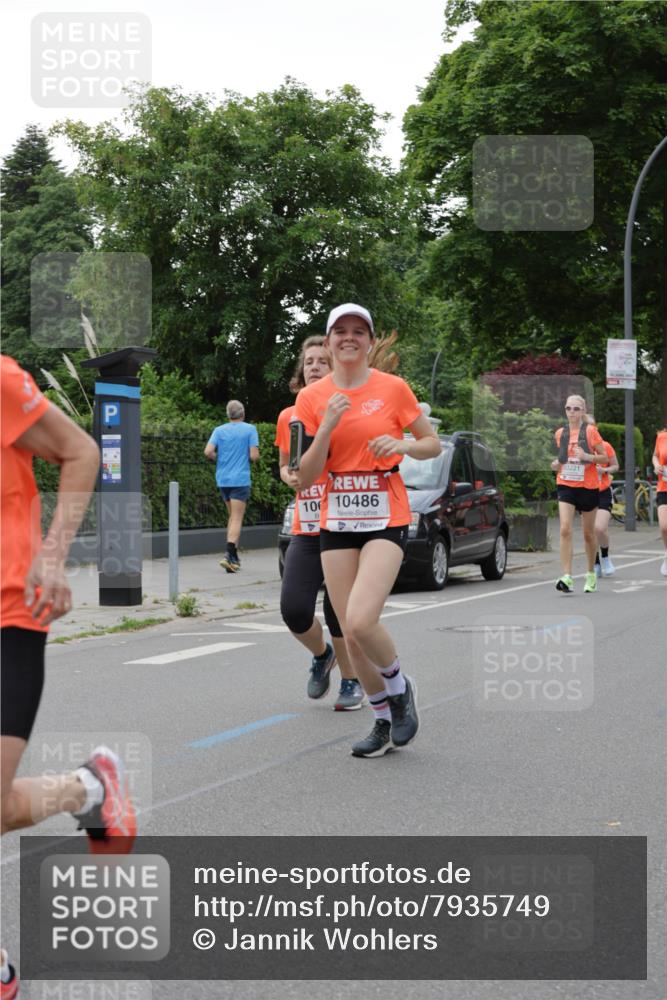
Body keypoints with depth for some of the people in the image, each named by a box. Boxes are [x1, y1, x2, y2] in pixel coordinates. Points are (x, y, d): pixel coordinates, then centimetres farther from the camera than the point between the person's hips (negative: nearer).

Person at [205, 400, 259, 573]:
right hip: (240, 479, -4)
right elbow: (254, 456, -10)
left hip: (223, 479, 4)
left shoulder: (219, 430, 6)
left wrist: (219, 459, 12)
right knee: (237, 519, -6)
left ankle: (234, 555, 20)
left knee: (232, 516, 18)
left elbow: (208, 451, -7)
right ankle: (229, 555, -20)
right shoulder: (250, 429, -3)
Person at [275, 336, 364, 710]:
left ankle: (352, 681, 24)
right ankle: (321, 655, 24)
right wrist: (290, 477, -1)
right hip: (306, 531, 3)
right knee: (293, 608, -9)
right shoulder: (289, 417, 9)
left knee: (338, 611, -1)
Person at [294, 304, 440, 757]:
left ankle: (400, 688, 10)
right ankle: (385, 721, 23)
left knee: (361, 621, -20)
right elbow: (305, 478, 0)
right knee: (351, 634, 3)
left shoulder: (393, 388, -1)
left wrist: (403, 444, -12)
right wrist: (327, 428, -14)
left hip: (386, 519, -3)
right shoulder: (312, 397, 3)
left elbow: (433, 444, 9)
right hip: (336, 521, 3)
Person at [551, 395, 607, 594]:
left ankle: (591, 574, 29)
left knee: (588, 533, 10)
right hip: (565, 486, 2)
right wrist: (556, 464, 0)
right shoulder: (560, 433, 7)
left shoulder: (590, 431, -4)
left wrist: (587, 456, -19)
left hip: (588, 487, -2)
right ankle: (567, 577, -20)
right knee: (565, 530, -16)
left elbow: (605, 458, -2)